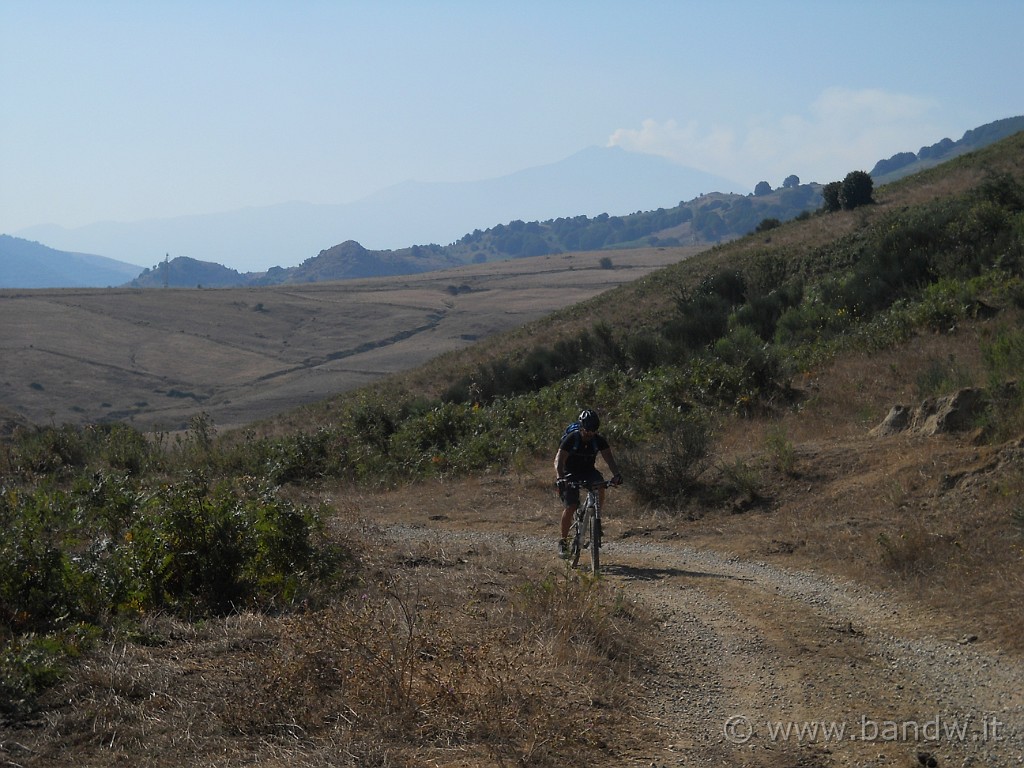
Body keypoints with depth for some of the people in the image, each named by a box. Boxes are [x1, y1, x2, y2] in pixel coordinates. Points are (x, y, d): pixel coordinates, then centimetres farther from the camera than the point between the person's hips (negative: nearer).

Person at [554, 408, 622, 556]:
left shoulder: (599, 441, -12)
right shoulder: (571, 439, -21)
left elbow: (609, 459, -19)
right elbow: (559, 460, -28)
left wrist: (617, 474, -39)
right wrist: (559, 478, -46)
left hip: (588, 471, 3)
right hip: (571, 473, -3)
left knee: (600, 486, -31)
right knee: (570, 507, -17)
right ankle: (563, 541, -1)